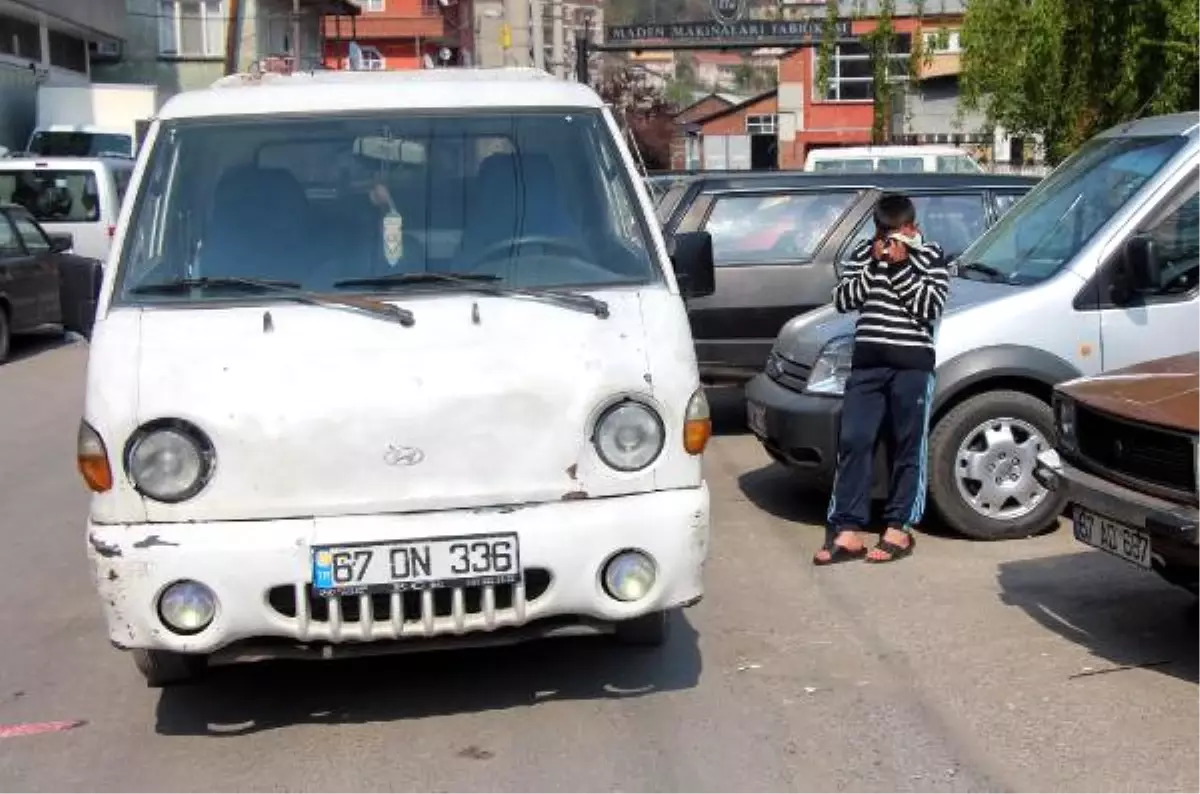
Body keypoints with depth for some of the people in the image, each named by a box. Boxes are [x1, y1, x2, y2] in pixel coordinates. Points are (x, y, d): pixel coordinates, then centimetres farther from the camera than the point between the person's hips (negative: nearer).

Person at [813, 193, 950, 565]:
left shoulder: (930, 256, 2)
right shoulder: (863, 252, 12)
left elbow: (931, 307, -10)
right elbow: (842, 300, 4)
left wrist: (900, 266, -12)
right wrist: (874, 264, -6)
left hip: (912, 364, -3)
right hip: (866, 361, 3)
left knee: (908, 448, 3)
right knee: (854, 442, -1)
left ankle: (899, 529, 12)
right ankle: (847, 531, 2)